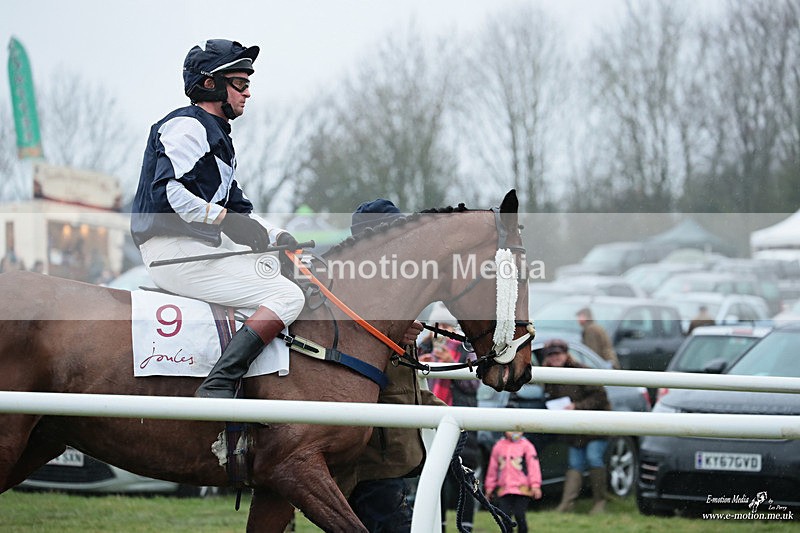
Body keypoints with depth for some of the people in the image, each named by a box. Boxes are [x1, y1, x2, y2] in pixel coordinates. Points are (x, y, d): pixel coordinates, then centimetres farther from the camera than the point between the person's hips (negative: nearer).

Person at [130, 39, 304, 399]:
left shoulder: (216, 133, 25)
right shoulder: (188, 126, -8)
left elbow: (234, 204, 24)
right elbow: (169, 190, -22)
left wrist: (278, 237, 10)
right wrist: (226, 219, -18)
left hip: (197, 248, 11)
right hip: (174, 250, -11)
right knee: (287, 296, -18)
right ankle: (218, 386, -29)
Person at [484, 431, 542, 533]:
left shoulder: (526, 445, 0)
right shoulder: (498, 446, 12)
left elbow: (533, 466, -5)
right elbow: (492, 468, 19)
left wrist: (535, 486, -14)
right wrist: (489, 488, 21)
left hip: (522, 489, -3)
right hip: (503, 489, 3)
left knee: (519, 517, -6)